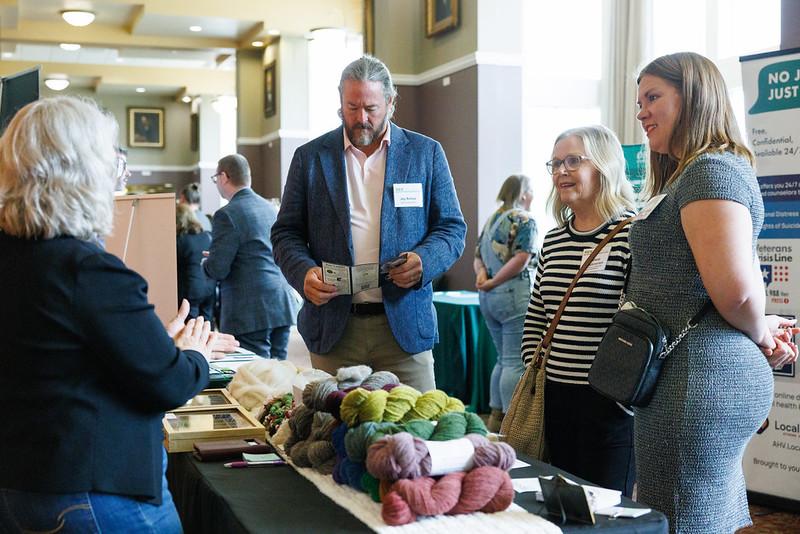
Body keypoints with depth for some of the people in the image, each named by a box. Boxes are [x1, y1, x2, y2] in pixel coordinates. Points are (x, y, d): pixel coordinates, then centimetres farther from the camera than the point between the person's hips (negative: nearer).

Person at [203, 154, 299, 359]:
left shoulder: (227, 215, -11)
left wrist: (206, 263, 10)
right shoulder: (271, 208, 12)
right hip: (282, 306, 7)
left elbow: (217, 270, -15)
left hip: (251, 313, -7)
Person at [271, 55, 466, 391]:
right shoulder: (310, 157, 8)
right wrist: (304, 272, -12)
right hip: (333, 328, 0)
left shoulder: (426, 154, 7)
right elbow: (286, 233, 8)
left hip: (405, 325, 0)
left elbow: (452, 228, 7)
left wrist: (424, 261, -13)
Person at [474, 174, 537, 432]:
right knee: (516, 361, -5)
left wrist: (482, 273, -2)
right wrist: (494, 282, -12)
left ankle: (496, 416, 19)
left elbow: (478, 256, 17)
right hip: (514, 294, -8)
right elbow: (522, 258, -17)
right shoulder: (524, 219, -6)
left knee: (503, 359, 16)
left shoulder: (491, 220, 18)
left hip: (488, 297, 8)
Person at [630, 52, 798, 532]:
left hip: (697, 381, -11)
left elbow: (736, 287, -24)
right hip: (715, 373, 11)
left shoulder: (711, 170, -12)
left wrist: (760, 335, -5)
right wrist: (761, 333, 12)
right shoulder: (692, 173, 20)